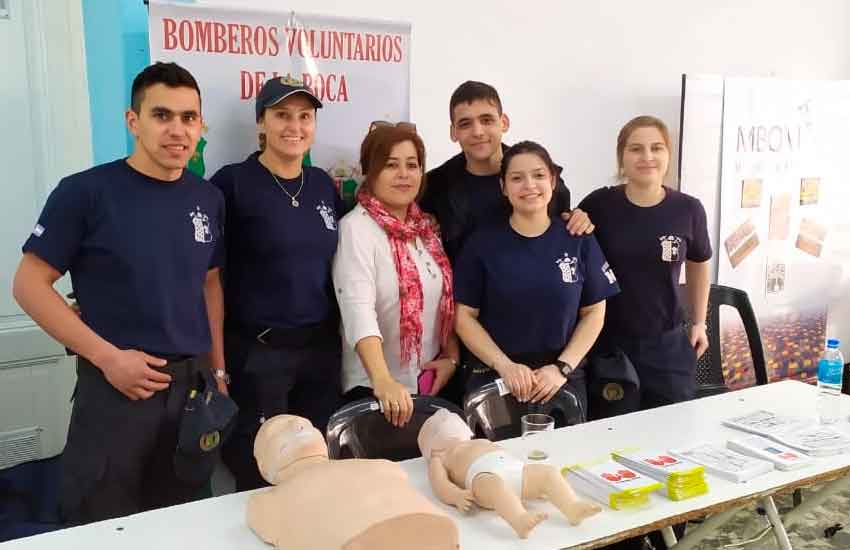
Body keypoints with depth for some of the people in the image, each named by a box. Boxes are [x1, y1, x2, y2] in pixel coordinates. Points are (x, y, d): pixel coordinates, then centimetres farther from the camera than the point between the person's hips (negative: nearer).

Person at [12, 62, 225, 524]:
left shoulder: (208, 199, 4)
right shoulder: (85, 192, -10)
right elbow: (29, 285, -9)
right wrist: (107, 357, -16)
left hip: (193, 382, 5)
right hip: (117, 386, -4)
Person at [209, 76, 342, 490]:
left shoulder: (324, 185, 7)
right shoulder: (233, 183, -9)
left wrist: (340, 338, 12)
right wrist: (215, 356, -12)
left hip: (321, 348, 5)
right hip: (256, 351, -5)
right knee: (259, 476, 7)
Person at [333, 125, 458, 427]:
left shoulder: (425, 227, 7)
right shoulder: (355, 228, -15)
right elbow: (358, 311, -28)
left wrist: (452, 356, 1)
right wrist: (384, 382, -39)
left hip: (432, 383, 7)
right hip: (374, 387, -6)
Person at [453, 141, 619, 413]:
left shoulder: (579, 240, 0)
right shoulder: (482, 243, -3)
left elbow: (594, 312, 3)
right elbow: (465, 316, -3)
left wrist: (562, 367, -9)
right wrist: (504, 365, -14)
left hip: (562, 382, 1)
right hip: (494, 381, -1)